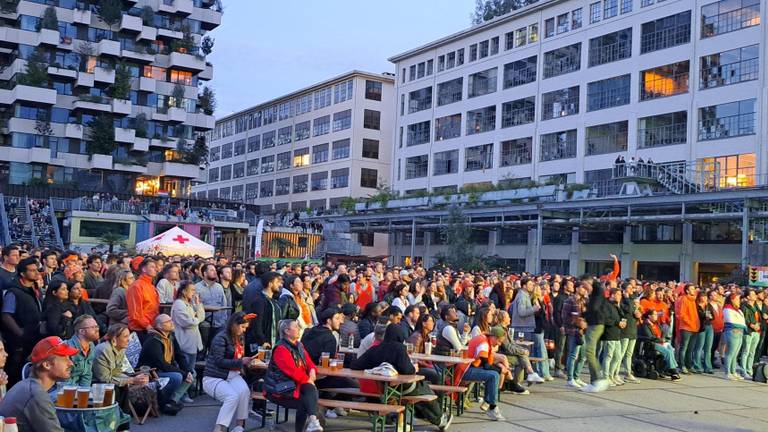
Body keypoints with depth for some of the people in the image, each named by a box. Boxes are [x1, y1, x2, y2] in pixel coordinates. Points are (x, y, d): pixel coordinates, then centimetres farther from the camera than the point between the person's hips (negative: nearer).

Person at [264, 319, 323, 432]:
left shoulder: (299, 345, 11)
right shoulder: (281, 349, -16)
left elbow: (309, 362, 14)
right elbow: (292, 371, -23)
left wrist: (312, 370, -9)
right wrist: (307, 379, -12)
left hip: (294, 384, 6)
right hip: (279, 389, -6)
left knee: (311, 389, -25)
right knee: (304, 402, -23)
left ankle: (312, 420, -40)